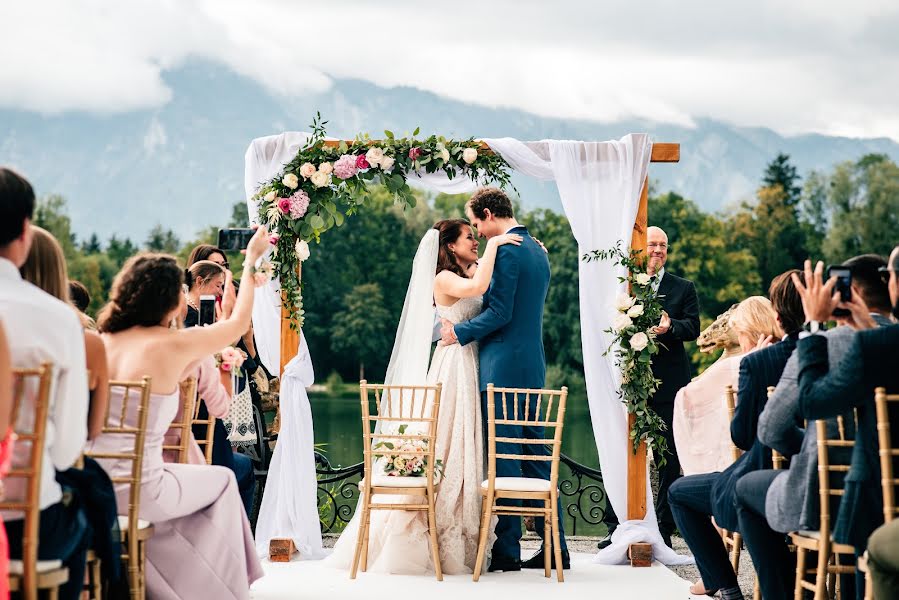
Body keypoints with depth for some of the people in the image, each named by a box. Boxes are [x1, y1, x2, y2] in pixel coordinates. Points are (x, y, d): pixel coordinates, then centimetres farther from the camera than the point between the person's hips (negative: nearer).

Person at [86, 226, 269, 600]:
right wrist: (250, 263, 19)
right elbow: (238, 323, 7)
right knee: (223, 482, 23)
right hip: (135, 492, -6)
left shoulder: (104, 341, 4)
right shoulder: (175, 344, -11)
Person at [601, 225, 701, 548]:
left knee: (669, 458, 3)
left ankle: (664, 529, 10)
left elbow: (693, 327, -2)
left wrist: (669, 327, -22)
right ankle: (615, 527, 10)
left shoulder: (683, 288, 10)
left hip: (669, 383, 0)